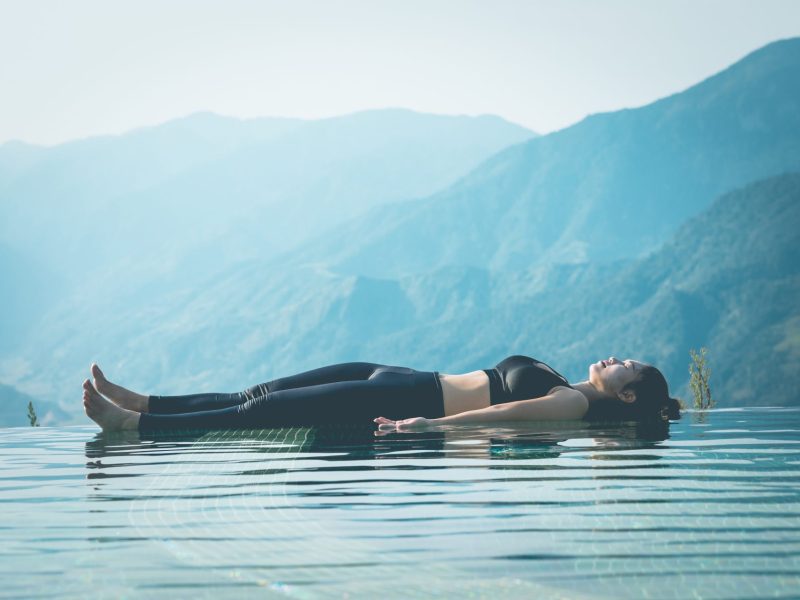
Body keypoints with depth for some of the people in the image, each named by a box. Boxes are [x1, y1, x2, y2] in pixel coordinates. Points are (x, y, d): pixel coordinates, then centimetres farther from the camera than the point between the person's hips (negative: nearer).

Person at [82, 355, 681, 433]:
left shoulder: (576, 404, -8)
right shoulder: (563, 385, 19)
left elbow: (505, 412, -21)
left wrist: (431, 424, -32)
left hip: (409, 401, -8)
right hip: (402, 380, 8)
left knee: (263, 414, -14)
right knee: (260, 396, 2)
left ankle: (132, 425, -14)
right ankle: (141, 404, 4)